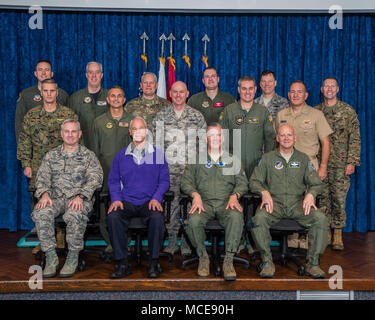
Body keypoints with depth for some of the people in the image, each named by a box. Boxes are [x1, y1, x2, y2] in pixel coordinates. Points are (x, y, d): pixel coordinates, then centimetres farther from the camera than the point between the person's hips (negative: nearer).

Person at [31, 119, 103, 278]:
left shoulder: (88, 155, 10)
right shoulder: (51, 155, 19)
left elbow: (95, 178, -3)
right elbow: (42, 177, 9)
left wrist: (80, 196, -19)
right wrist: (44, 194, -13)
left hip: (79, 199, -2)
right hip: (56, 198, 3)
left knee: (74, 215, -36)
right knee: (40, 214, -29)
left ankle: (73, 257, -19)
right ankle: (51, 257, -19)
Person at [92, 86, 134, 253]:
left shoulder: (132, 120, 11)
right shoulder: (99, 121, 13)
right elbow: (95, 149, 13)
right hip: (105, 169, 1)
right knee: (105, 206, -4)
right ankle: (110, 242, 8)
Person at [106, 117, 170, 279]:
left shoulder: (158, 154, 10)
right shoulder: (121, 155, 14)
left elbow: (164, 180, 7)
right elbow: (113, 181, 13)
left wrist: (156, 198, -9)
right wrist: (116, 199, -4)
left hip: (149, 202, -1)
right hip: (126, 202, 2)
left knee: (157, 218, -34)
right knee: (112, 217, -30)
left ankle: (153, 262, -16)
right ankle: (122, 263, -19)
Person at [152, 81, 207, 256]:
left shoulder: (197, 116, 8)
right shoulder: (161, 116, 9)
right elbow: (154, 142, 10)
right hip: (168, 169, 1)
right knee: (170, 204, 1)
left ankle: (187, 242, 10)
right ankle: (172, 241, 11)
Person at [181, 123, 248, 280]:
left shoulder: (233, 160, 21)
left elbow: (242, 182, 13)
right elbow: (186, 182, 10)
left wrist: (234, 195, -8)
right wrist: (195, 195, -9)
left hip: (226, 202, 0)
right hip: (204, 202, 0)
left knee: (236, 217, -35)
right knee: (193, 220, -33)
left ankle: (228, 260, -25)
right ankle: (203, 256, -10)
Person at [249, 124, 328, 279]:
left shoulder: (303, 159, 15)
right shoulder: (267, 158, 11)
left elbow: (317, 183, 12)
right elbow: (254, 181, 8)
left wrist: (310, 194, -10)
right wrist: (264, 192, -13)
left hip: (298, 203, 1)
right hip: (274, 202, -1)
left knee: (321, 218, -27)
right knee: (259, 218, -34)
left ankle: (313, 263, -14)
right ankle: (267, 262, -18)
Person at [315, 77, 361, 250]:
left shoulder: (347, 111, 2)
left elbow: (355, 138, -1)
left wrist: (352, 162, -9)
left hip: (340, 164, -2)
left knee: (339, 200, -2)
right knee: (323, 199, 5)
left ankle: (338, 235, 9)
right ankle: (325, 233, 17)